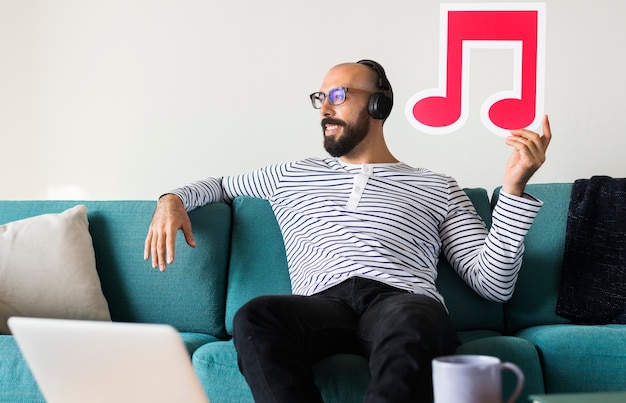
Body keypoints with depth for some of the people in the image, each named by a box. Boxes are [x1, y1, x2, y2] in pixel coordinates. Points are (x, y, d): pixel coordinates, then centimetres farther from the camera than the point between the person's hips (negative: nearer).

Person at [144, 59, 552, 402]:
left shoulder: (436, 188, 22)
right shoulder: (292, 176, 31)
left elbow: (494, 284, 13)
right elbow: (219, 185, 45)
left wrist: (513, 186, 2)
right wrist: (173, 199, 21)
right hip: (322, 305, 2)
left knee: (413, 324, -41)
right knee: (256, 317, -35)